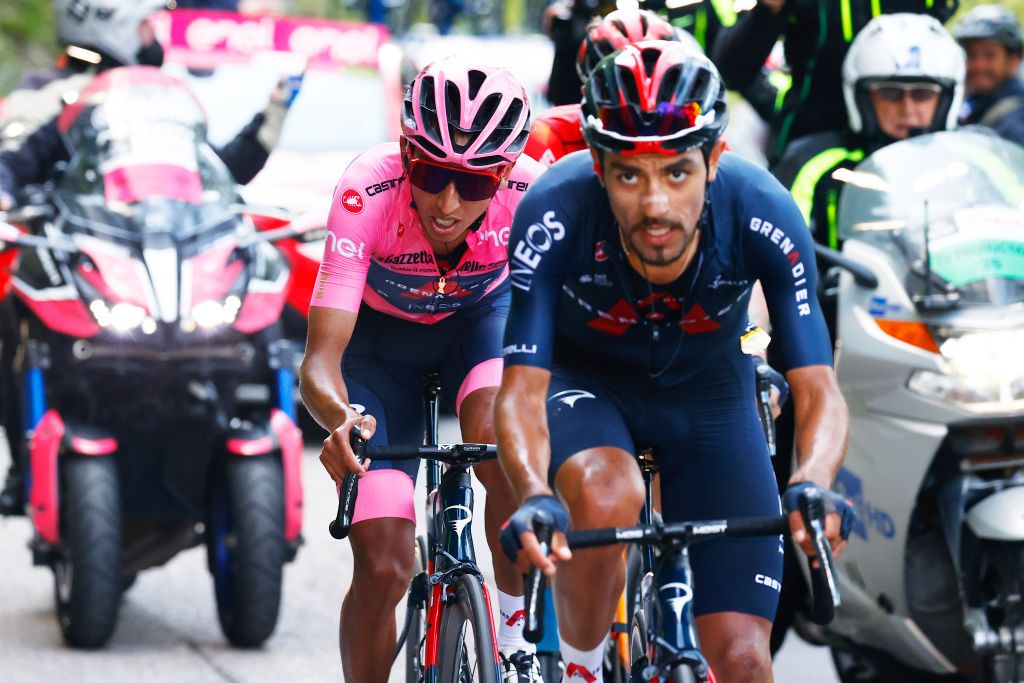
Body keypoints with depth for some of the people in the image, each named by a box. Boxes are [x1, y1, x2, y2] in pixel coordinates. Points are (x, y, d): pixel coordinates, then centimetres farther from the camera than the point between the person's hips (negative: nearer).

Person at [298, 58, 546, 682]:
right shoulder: (368, 192, -36)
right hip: (383, 336, 0)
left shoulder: (531, 193, -34)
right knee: (383, 569, -10)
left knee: (497, 433, -35)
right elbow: (321, 357, -38)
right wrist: (340, 419, -60)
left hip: (482, 317, 0)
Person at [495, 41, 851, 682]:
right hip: (586, 381, -1)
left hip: (710, 393, 1)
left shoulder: (764, 215, -31)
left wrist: (813, 483, -53)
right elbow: (522, 392, -34)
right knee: (607, 497, -37)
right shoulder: (553, 214, -33)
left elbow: (820, 394, -31)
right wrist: (534, 496, -54)